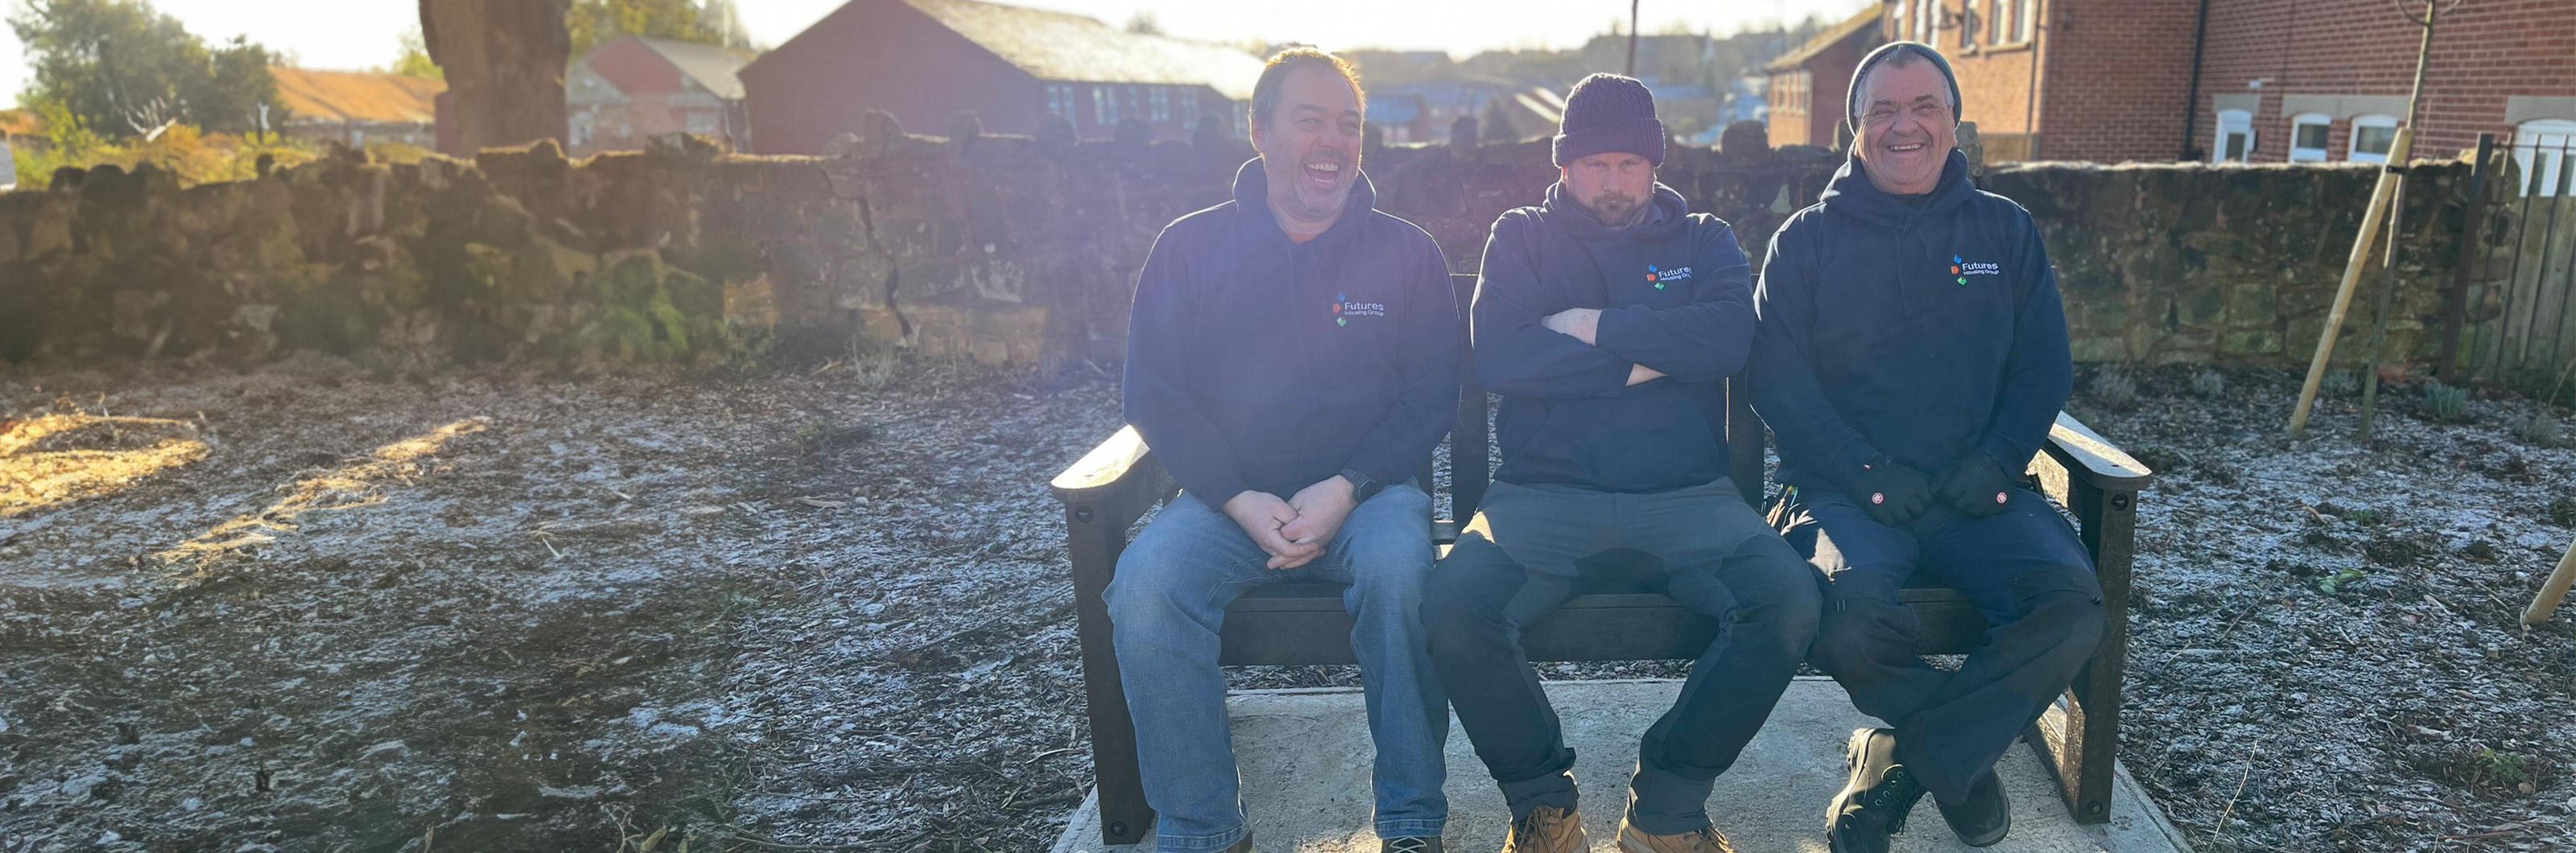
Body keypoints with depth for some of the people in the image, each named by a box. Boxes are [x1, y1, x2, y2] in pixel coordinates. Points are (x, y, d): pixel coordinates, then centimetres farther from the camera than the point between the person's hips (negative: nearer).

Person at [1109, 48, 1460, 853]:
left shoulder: (1406, 253, 6)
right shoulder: (1189, 246, 6)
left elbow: (1431, 397, 2)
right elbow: (1152, 394, 1)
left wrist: (1345, 490, -15)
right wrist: (1243, 499, -13)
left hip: (1369, 491, 0)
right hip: (1229, 496, 1)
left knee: (1398, 566, -34)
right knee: (1145, 582, -28)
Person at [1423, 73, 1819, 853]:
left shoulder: (1704, 240, 17)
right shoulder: (1522, 238, 14)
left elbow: (1731, 336, -6)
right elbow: (1498, 359, -6)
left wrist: (1593, 327, -6)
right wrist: (1644, 360, -4)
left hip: (1688, 497, 1)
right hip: (1544, 495, -1)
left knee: (1790, 599, -26)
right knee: (1452, 607, -28)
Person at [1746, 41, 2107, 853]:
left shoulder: (2006, 231, 15)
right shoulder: (1808, 239, 8)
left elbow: (2045, 365, 13)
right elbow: (1776, 374, -2)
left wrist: (1998, 460, -6)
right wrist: (1865, 470, -14)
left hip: (1976, 491, 3)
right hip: (1846, 489, -2)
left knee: (2072, 605, -26)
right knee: (1854, 622, -32)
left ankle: (1905, 761, -6)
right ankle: (1959, 754, 3)